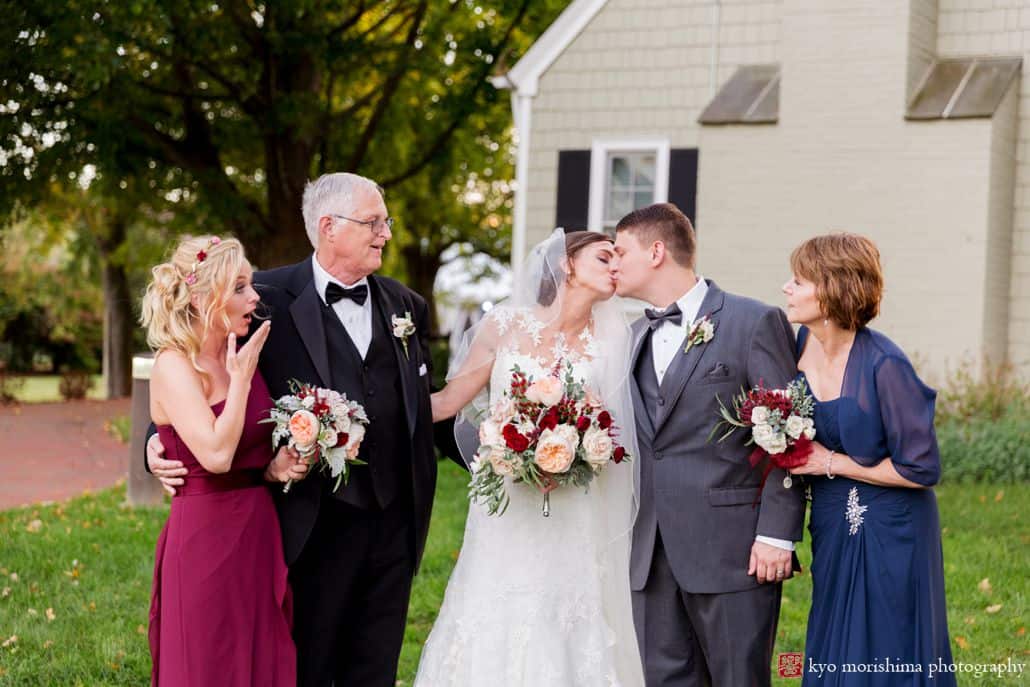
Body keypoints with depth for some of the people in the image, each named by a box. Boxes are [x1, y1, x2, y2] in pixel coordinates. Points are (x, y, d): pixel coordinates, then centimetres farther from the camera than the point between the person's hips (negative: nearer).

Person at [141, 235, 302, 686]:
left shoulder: (241, 358, 8)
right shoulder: (174, 365, -13)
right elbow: (216, 455, -24)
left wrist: (278, 466, -2)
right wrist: (241, 378, -15)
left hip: (259, 534, 7)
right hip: (206, 540, -7)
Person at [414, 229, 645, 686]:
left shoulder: (608, 342, 2)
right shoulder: (506, 326, -3)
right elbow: (449, 400, 2)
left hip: (573, 523, 1)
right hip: (506, 512, -1)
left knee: (568, 639, 1)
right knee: (492, 634, 0)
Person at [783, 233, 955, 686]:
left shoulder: (883, 366, -23)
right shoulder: (800, 344, -4)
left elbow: (921, 469, -19)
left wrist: (831, 464, -15)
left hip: (889, 533, -7)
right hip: (833, 529, 7)